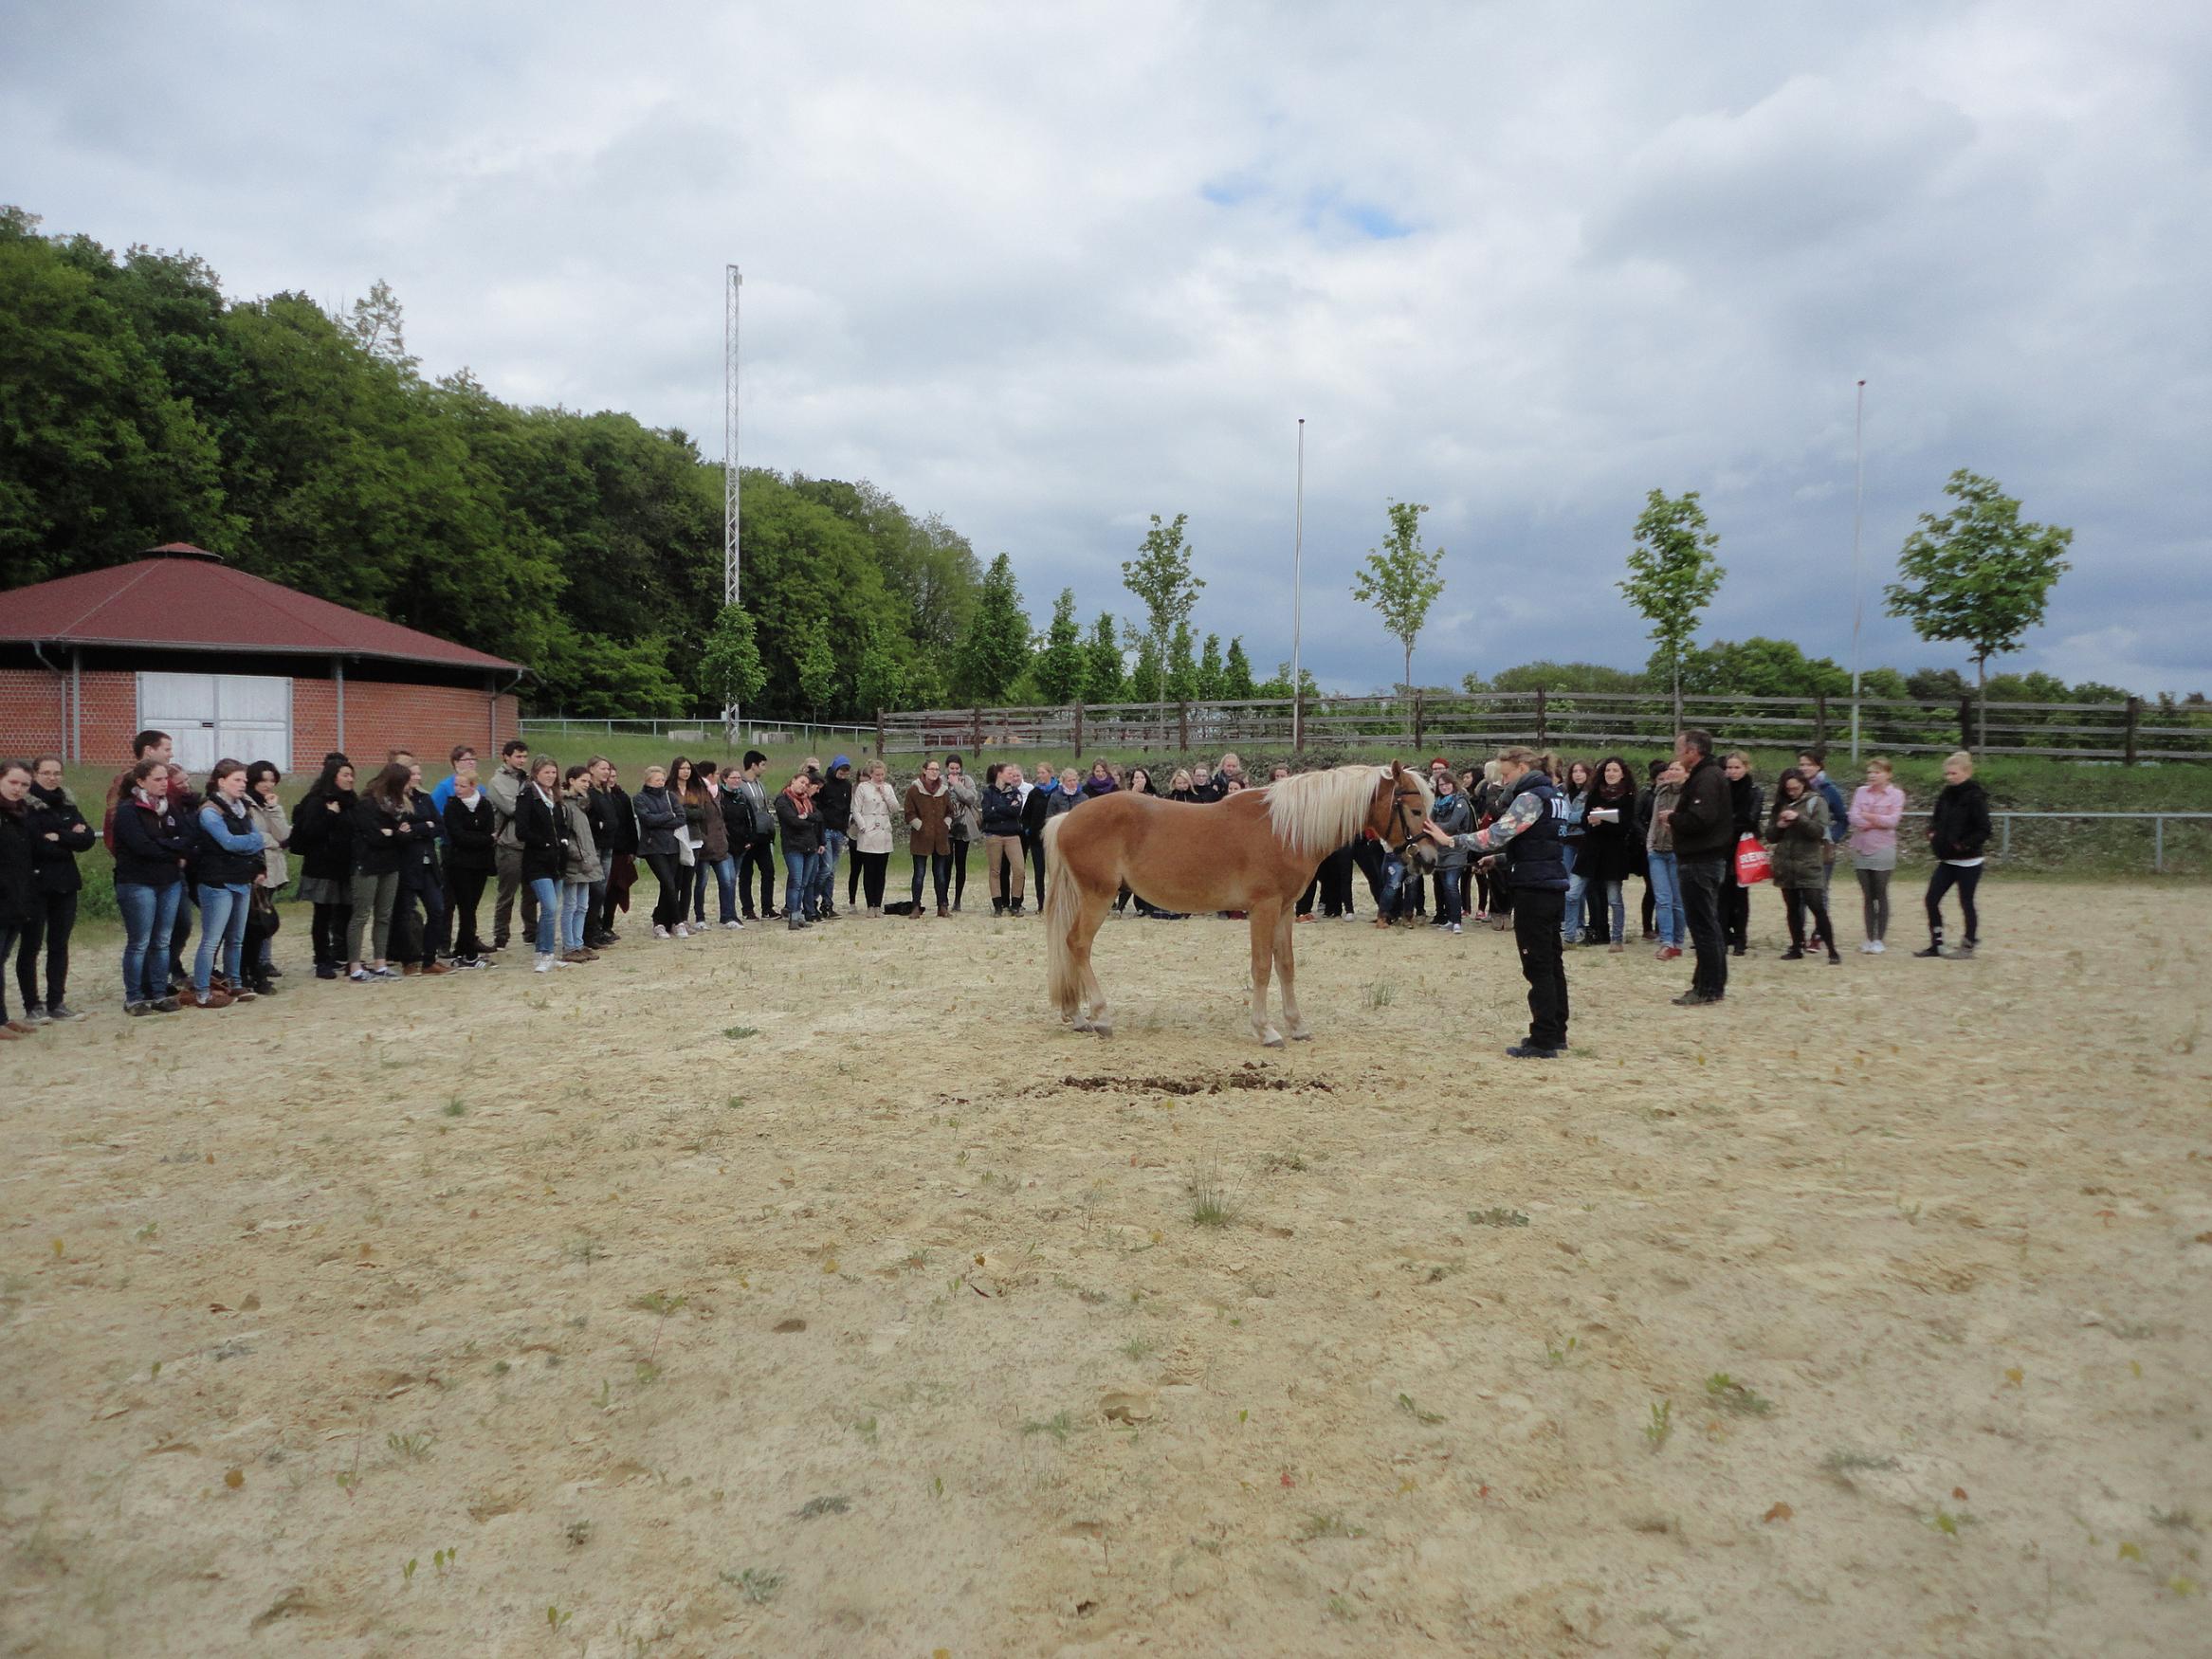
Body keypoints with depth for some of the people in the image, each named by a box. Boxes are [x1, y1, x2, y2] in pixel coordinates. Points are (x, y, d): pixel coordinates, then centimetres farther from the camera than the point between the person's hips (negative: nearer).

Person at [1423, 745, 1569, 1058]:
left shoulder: (1530, 797, -15)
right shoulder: (1551, 794, 15)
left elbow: (1498, 834, -24)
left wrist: (1450, 841, -23)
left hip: (1534, 889, -10)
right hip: (1553, 886, 10)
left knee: (1537, 965, -7)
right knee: (1552, 962, 15)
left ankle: (1543, 1042, -5)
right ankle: (1556, 1033, 23)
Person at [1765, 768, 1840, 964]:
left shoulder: (1816, 802, 0)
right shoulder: (1781, 804, 12)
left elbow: (1819, 831, -11)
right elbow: (1770, 836, 14)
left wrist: (1799, 819, -22)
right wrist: (1778, 826, -7)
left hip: (1809, 866, -5)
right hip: (1785, 866, 5)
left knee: (1817, 908, -9)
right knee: (1793, 909, 9)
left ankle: (1832, 951, -6)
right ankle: (1797, 948, 17)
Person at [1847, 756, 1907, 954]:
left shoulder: (1896, 794, -1)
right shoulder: (1861, 792, 6)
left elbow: (1893, 820, -14)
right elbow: (1854, 818, -6)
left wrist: (1867, 816, -8)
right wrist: (1879, 821, -11)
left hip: (1883, 850, -3)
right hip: (1861, 849, 3)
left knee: (1881, 895, 3)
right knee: (1867, 896, 8)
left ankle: (1879, 939, 10)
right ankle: (1869, 938, 15)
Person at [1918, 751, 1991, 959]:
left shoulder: (1975, 797, -13)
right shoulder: (1946, 795, 8)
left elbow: (1984, 830, -16)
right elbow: (1936, 818, 21)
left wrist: (1964, 844, -23)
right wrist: (1932, 831, 2)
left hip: (1967, 862, -7)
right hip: (1946, 860, 7)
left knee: (1966, 903, 4)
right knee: (1932, 899, 4)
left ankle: (1968, 946, 17)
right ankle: (1936, 944, 13)